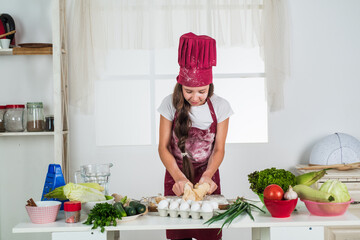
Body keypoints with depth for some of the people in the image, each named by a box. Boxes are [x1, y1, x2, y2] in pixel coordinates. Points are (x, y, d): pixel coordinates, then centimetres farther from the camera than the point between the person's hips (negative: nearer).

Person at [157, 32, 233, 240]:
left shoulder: (220, 106, -9)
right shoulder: (171, 104, -10)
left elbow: (219, 149, -4)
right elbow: (164, 147, -8)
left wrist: (208, 175, -21)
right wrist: (178, 176, -23)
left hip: (208, 176, 0)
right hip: (176, 178, 0)